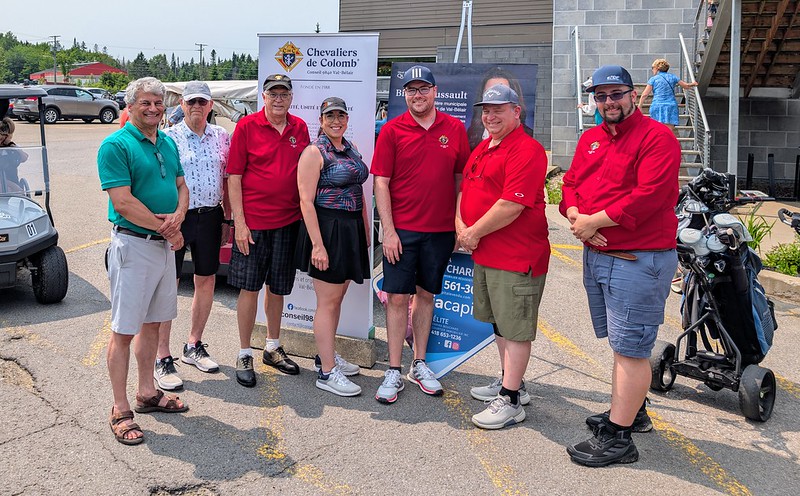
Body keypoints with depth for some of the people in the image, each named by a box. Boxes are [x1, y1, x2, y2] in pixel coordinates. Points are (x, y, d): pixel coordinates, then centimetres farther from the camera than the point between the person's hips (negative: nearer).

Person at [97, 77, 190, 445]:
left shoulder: (168, 143, 12)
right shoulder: (116, 145, -12)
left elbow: (181, 187, 13)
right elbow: (123, 202, -19)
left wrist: (177, 216, -9)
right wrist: (166, 230, -13)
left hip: (164, 245, 8)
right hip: (133, 245, -7)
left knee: (152, 322, 16)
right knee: (124, 329, -1)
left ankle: (147, 393, 30)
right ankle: (120, 410, 9)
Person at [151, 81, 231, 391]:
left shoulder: (221, 137, 8)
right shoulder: (168, 138, -5)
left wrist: (228, 218, 10)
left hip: (209, 217, 5)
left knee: (206, 282, 12)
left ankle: (193, 347, 28)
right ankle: (162, 359, 5)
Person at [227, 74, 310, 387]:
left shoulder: (300, 128, 7)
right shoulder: (247, 126, -5)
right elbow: (234, 176, -6)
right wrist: (239, 222, -12)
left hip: (289, 221, 4)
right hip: (253, 222, -4)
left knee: (278, 287, 15)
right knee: (249, 288, 3)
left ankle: (273, 348, 30)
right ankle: (244, 356, 16)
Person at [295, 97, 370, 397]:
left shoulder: (350, 148, 14)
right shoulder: (314, 152, -10)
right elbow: (306, 200, -15)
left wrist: (365, 232, 15)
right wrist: (317, 244, -21)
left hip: (351, 229, 8)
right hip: (327, 229, -8)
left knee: (337, 296, 16)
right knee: (327, 301, -4)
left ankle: (326, 355, 30)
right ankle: (326, 373, 3)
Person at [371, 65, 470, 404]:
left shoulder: (455, 129, 5)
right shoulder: (392, 130, -2)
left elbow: (461, 178, 9)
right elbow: (381, 183, -4)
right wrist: (388, 231, -10)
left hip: (441, 230, 2)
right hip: (401, 230, -2)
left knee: (426, 295, 12)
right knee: (398, 297, 1)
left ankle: (419, 365, 25)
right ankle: (394, 372, 11)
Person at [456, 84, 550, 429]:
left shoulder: (527, 150, -15)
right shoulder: (481, 149, 16)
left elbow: (512, 205, -23)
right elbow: (466, 191, 20)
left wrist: (475, 232, -15)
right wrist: (461, 226, 2)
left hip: (517, 257, -10)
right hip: (484, 254, 10)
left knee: (515, 329, -1)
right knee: (499, 323, 20)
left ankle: (510, 401, 7)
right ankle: (510, 382, 35)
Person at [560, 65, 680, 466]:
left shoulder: (656, 137, -11)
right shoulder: (590, 138, 15)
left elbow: (649, 196, -21)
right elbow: (571, 184, 11)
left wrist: (594, 220, -18)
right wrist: (576, 216, -10)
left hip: (638, 260, -8)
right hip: (596, 254, 8)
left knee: (630, 347, -3)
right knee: (623, 342, 20)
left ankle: (618, 438, 4)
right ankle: (632, 411, 37)